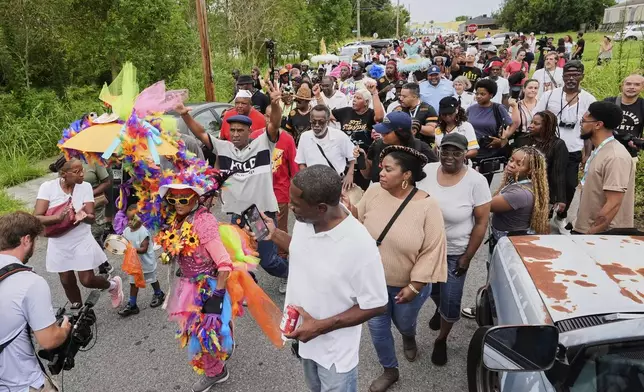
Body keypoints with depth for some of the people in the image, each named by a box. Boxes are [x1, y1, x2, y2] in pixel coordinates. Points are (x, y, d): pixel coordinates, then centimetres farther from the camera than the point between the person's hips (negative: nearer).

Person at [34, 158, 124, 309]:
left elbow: (91, 217, -15)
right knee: (67, 282, 15)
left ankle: (113, 285, 31)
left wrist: (84, 216, -39)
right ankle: (77, 309, 39)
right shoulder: (48, 186, -15)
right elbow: (37, 217, -21)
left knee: (87, 280, 0)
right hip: (59, 244, 2)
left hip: (82, 241, -1)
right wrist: (58, 217, -40)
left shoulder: (85, 186, -13)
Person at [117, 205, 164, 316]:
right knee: (133, 282, 11)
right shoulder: (126, 230, -6)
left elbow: (144, 249, -28)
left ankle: (159, 295, 41)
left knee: (152, 279, 16)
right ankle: (132, 305, 20)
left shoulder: (143, 232, -27)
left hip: (146, 262, -6)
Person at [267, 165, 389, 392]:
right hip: (302, 332, 7)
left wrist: (321, 326, -25)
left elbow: (376, 306, -23)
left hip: (335, 349, -6)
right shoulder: (304, 219, -16)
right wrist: (274, 234, -4)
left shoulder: (360, 246, -35)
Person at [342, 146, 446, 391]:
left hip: (407, 284, -2)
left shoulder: (427, 205, -22)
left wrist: (414, 286, -16)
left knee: (403, 323, 24)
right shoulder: (373, 192, -12)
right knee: (377, 327, 15)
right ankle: (390, 370, 43)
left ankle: (409, 338, 64)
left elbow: (432, 250, -18)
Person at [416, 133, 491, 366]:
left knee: (451, 301, 5)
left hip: (455, 252, -3)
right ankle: (439, 309, 59)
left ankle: (441, 340, 33)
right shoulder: (427, 171, -10)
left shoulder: (476, 181, -19)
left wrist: (468, 257, -11)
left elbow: (482, 221, -12)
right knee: (432, 290, 24)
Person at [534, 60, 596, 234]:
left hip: (573, 152, 1)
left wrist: (587, 155, 1)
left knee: (570, 186, 3)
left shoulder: (589, 100, 1)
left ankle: (561, 217, 28)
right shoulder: (549, 95, -3)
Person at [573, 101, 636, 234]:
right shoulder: (599, 151, 9)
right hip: (588, 229, 8)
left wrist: (590, 235, -21)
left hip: (604, 235, -8)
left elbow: (613, 204, -24)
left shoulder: (615, 157, -20)